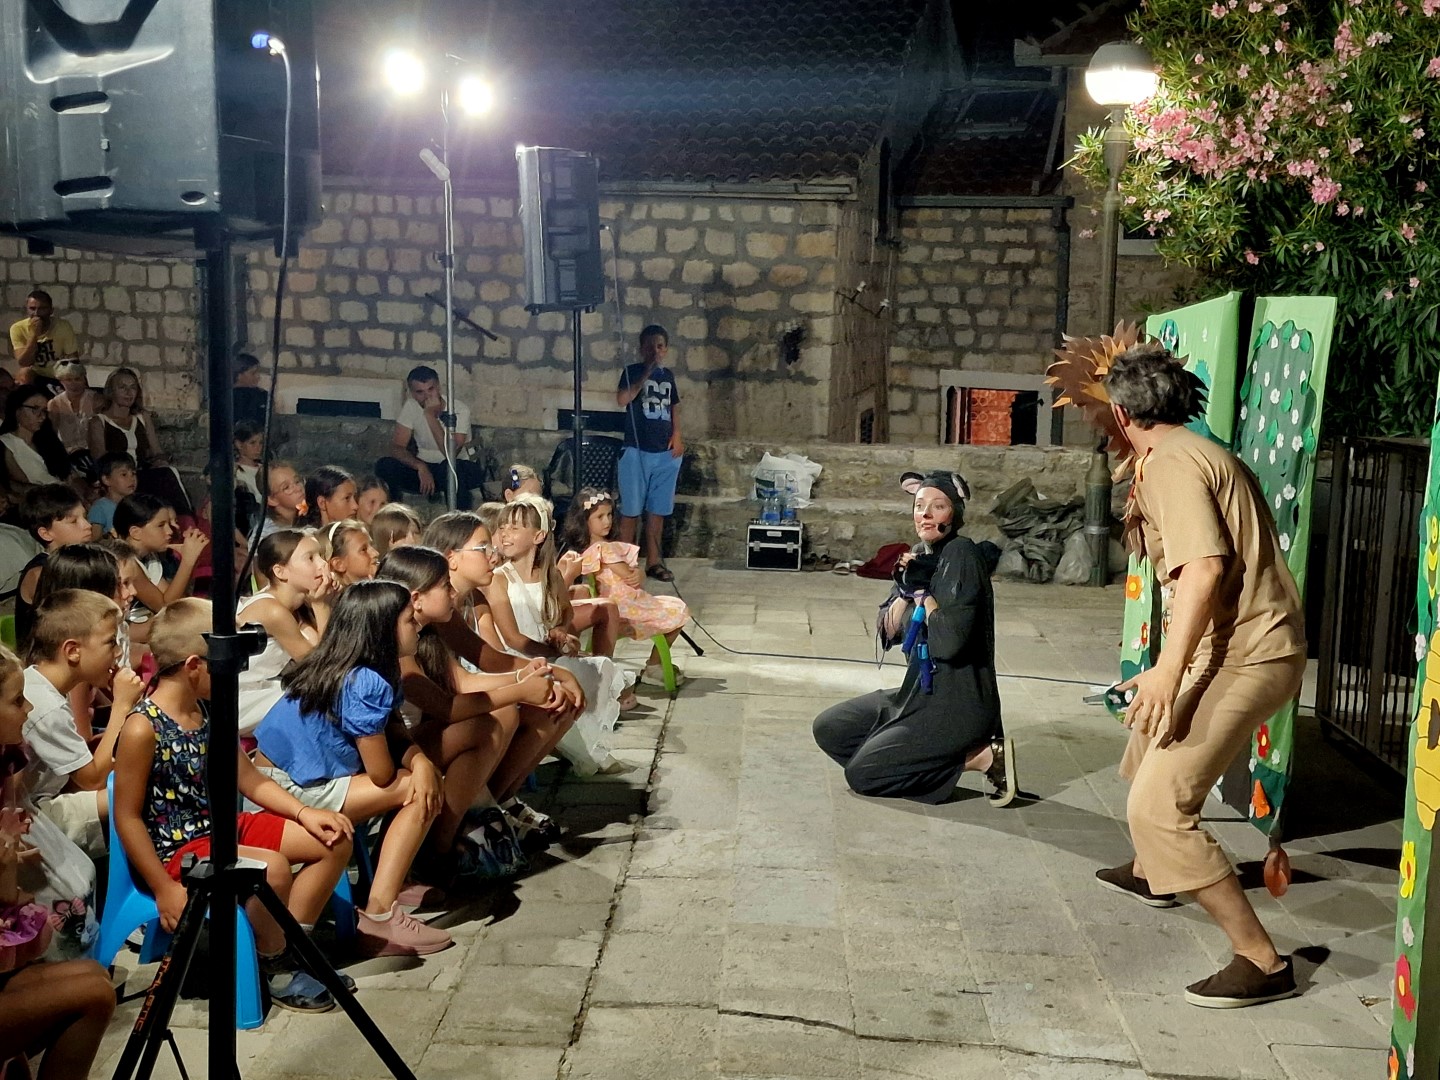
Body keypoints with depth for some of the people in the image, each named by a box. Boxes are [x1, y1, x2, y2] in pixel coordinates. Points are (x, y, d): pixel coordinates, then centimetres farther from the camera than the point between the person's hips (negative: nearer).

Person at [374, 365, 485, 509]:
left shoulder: (460, 410, -18)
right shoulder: (410, 406, -6)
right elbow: (396, 447, -11)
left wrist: (430, 416, -32)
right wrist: (421, 467, -29)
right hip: (423, 466, 3)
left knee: (450, 467, -39)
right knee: (384, 466, -23)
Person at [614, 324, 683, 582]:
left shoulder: (668, 375, 12)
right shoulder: (632, 371, -3)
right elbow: (622, 400, -19)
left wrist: (677, 435, 5)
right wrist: (647, 373, -19)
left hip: (666, 453, 5)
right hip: (637, 451, -5)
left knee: (658, 509, 9)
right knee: (631, 509, -1)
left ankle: (653, 561, 16)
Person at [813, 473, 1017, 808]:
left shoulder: (961, 555, -17)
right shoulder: (921, 554, 7)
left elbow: (950, 642, -26)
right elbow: (888, 633, 5)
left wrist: (923, 591, -15)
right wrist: (906, 589, -10)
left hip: (957, 704, -9)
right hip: (921, 692, 9)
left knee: (861, 773, -12)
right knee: (828, 729, 9)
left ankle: (983, 757, -6)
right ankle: (943, 757, 7)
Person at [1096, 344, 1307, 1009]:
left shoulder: (1170, 464, -16)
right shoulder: (1202, 451, 15)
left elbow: (1204, 566, -29)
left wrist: (1169, 668, -35)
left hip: (1245, 655, -11)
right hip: (1241, 645, 11)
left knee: (1157, 806, -15)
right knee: (1147, 744, 30)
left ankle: (1262, 961, -10)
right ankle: (1149, 872, 54)